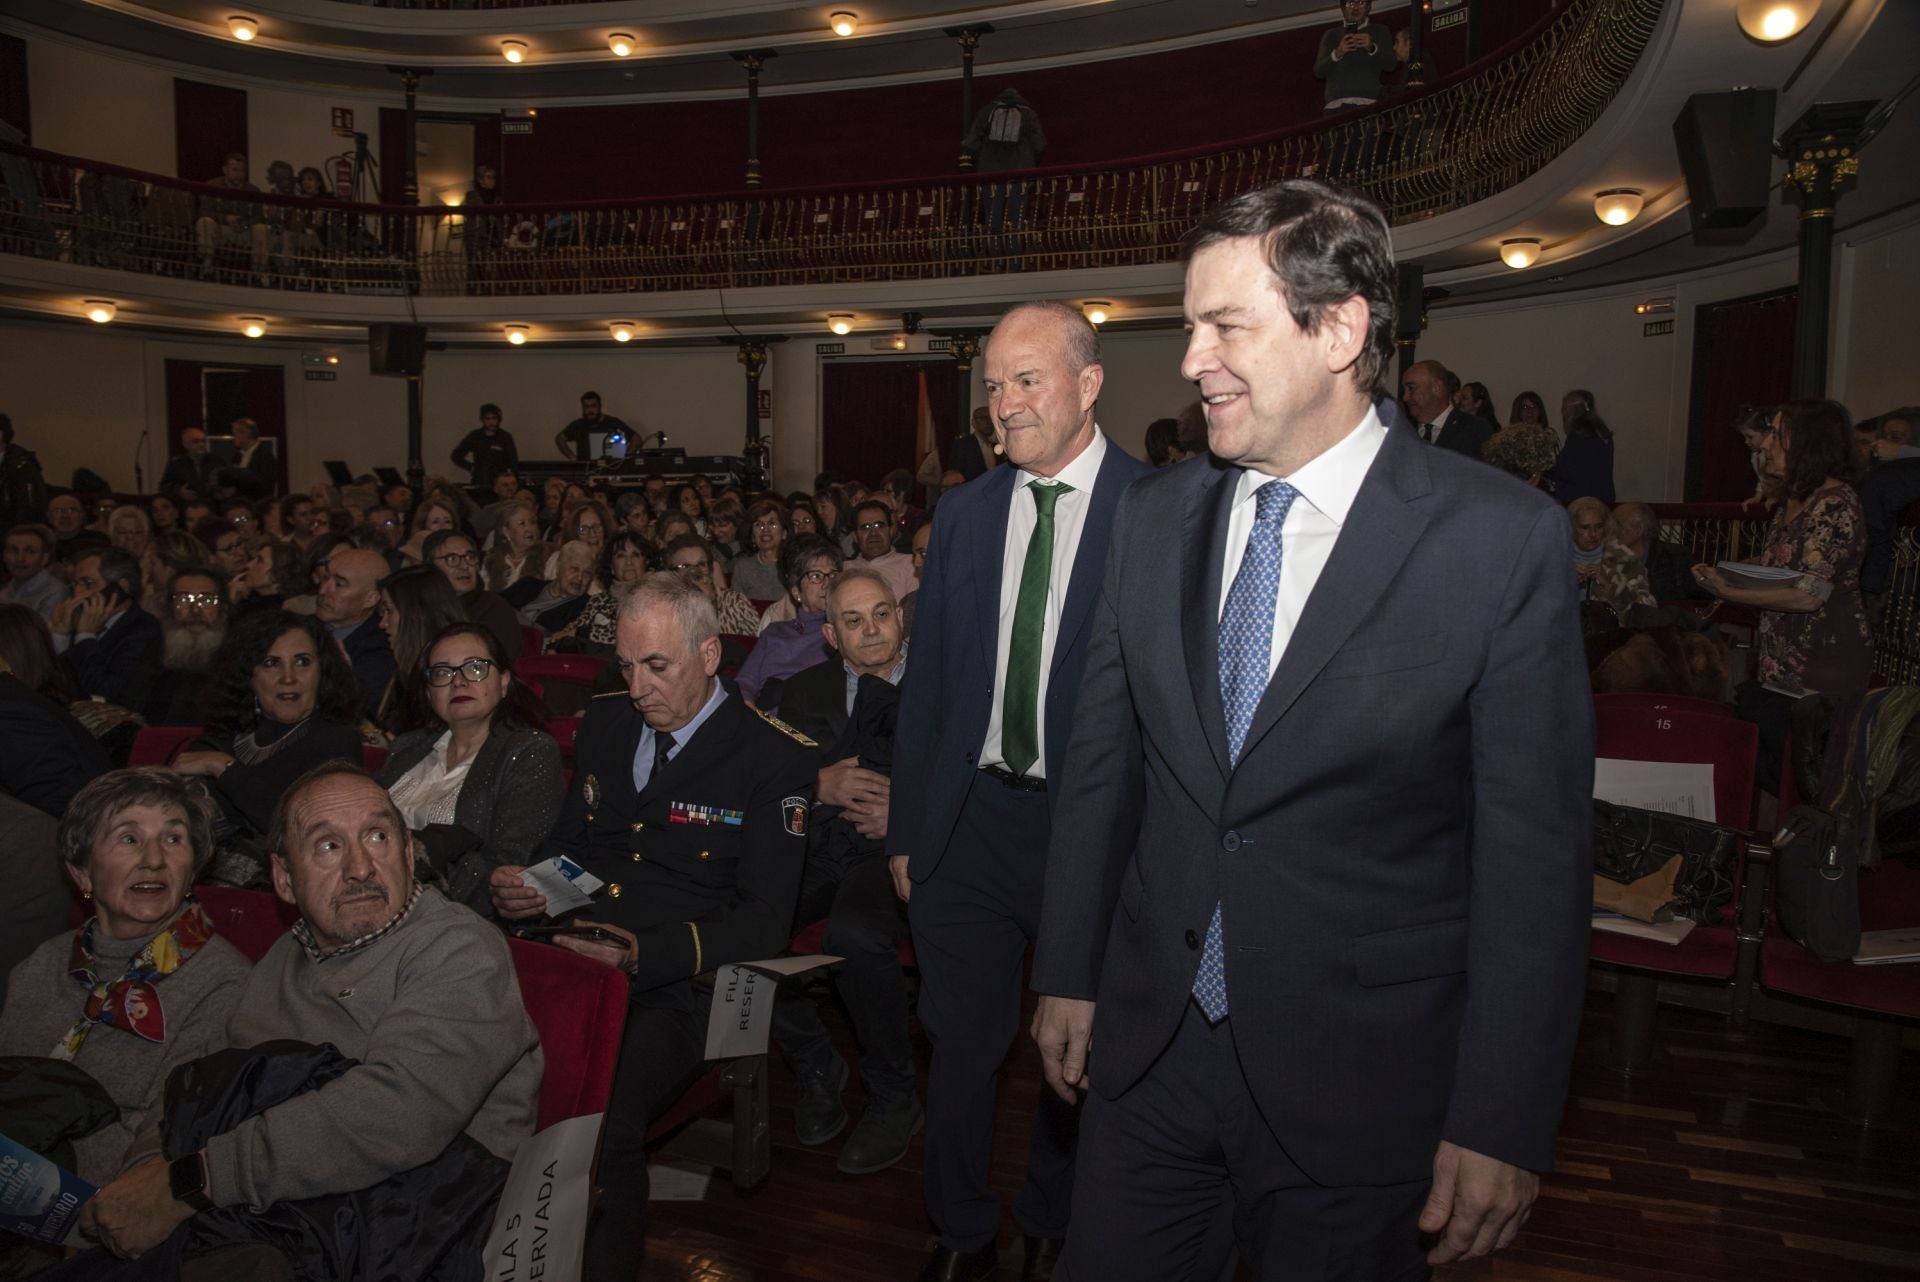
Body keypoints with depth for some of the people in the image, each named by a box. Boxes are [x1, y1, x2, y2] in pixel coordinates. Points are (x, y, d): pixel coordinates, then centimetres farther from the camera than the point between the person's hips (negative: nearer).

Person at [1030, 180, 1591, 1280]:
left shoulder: (1504, 539, -13)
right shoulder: (1158, 515, 1)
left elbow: (1536, 855, -11)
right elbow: (1102, 759, 6)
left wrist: (1503, 1125, -10)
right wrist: (1069, 973, 9)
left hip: (1355, 1084, -3)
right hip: (1149, 1047, 4)